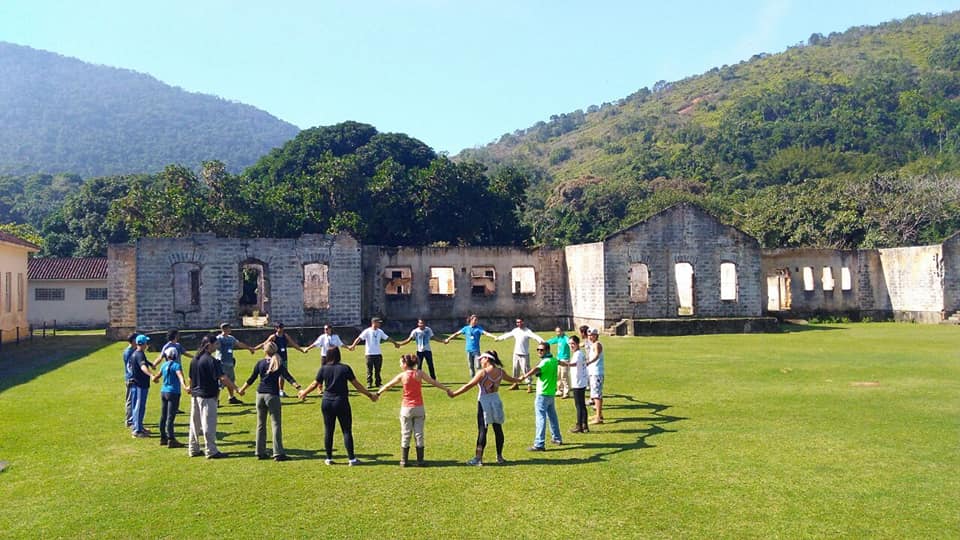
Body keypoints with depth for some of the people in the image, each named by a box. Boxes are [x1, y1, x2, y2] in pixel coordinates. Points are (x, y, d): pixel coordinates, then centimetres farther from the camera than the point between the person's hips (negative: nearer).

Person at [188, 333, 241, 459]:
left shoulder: (194, 360, 8)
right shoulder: (211, 360, -17)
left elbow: (191, 378, 16)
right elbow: (223, 378, -22)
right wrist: (236, 388, -17)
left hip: (195, 395, 8)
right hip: (207, 396, -8)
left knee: (195, 423, 15)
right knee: (209, 424, -2)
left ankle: (193, 449, 23)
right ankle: (211, 451, 4)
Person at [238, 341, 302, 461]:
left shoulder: (260, 363, 5)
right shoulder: (278, 364, -3)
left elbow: (251, 379, 10)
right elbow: (289, 377, -14)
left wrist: (241, 390, 23)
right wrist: (298, 388, -21)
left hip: (260, 394, 4)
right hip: (272, 396, -4)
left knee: (261, 425, 13)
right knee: (276, 424, -1)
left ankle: (260, 452, 16)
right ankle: (278, 453, -5)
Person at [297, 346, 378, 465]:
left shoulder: (323, 369, -1)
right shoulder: (345, 368, -6)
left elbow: (315, 385, 4)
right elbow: (356, 384, -4)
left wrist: (303, 392, 22)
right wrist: (369, 394, 5)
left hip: (327, 403, 2)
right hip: (341, 402, -2)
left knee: (328, 431, 12)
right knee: (347, 431, 3)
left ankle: (329, 458, 18)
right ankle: (351, 458, 4)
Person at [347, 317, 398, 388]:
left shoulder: (380, 331, 9)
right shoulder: (367, 331, -9)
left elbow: (387, 338, 17)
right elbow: (359, 338, -18)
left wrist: (395, 343, 20)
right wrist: (353, 345, -31)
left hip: (378, 354, 5)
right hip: (369, 354, -5)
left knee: (378, 370, 10)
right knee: (369, 370, 0)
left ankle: (378, 383, 18)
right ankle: (369, 383, 7)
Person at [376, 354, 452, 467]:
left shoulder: (402, 375, -6)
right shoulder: (420, 373, -3)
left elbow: (387, 385, 4)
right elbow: (434, 382, 1)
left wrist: (378, 393, 19)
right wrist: (447, 390, 9)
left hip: (406, 408, -1)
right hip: (419, 408, 1)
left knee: (405, 435, 8)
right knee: (419, 434, 6)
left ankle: (404, 460, 11)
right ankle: (420, 460, 8)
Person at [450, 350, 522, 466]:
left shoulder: (482, 372, -17)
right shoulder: (500, 372, 1)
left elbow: (469, 386, -17)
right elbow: (511, 379, 21)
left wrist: (454, 394, -11)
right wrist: (519, 379, 43)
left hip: (484, 403, -5)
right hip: (496, 402, 6)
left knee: (482, 430, -2)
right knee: (498, 429, 13)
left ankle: (478, 458, 0)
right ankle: (499, 457, 21)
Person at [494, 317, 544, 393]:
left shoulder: (527, 331, -14)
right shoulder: (515, 330, 6)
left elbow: (534, 336, -30)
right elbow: (507, 335, 21)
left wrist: (541, 341, -48)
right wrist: (499, 338, 32)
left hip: (524, 355, -7)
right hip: (516, 354, 7)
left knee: (526, 370, -10)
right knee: (515, 369, 16)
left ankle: (529, 386, -6)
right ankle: (515, 384, 30)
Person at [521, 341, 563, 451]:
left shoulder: (546, 361, -18)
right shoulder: (554, 360, 10)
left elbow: (536, 370, -36)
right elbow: (559, 362, 35)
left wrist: (524, 376, -46)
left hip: (543, 394, -9)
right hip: (551, 393, 9)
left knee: (541, 418, -10)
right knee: (552, 416, 22)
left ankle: (539, 444, -13)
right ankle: (557, 438, 35)